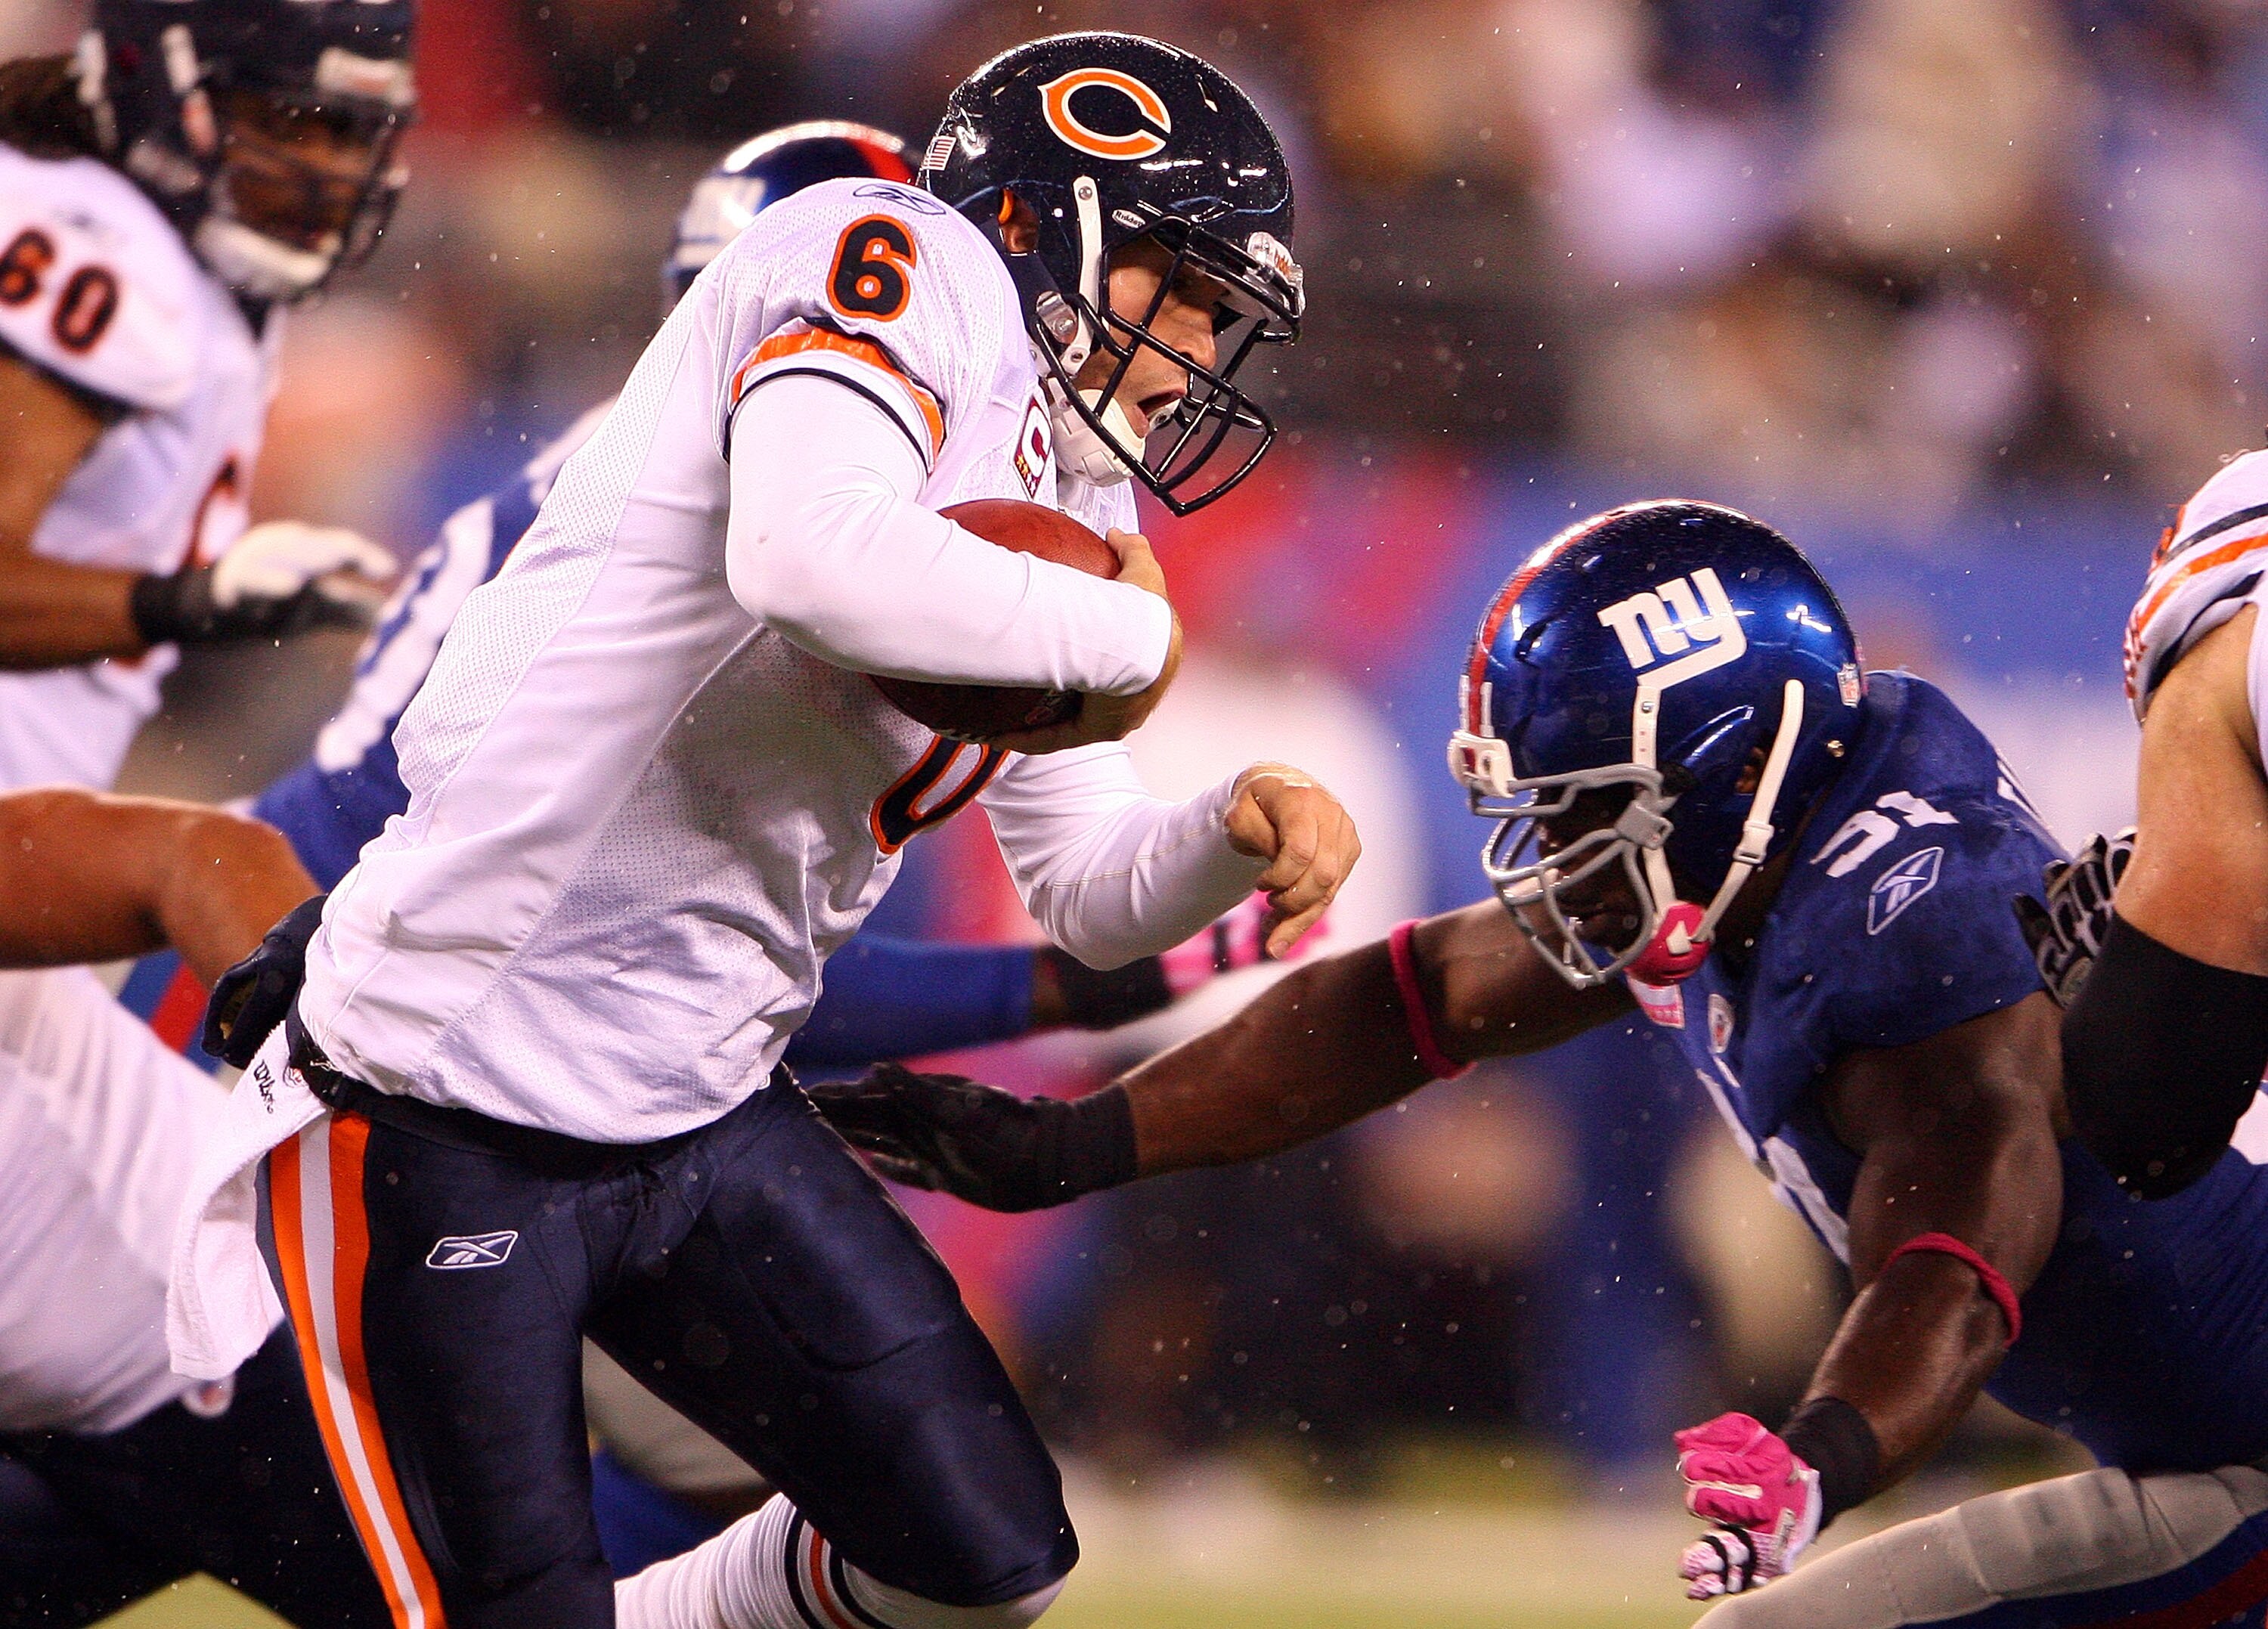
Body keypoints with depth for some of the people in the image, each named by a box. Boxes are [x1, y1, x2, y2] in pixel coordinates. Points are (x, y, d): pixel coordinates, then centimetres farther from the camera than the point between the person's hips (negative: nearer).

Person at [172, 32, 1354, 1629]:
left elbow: (1094, 894, 20)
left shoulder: (1055, 503, 13)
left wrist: (1234, 835, -2)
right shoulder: (912, 269, -13)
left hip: (707, 1122, 9)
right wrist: (1130, 635, -19)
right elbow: (818, 561, -34)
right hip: (446, 1124, -9)